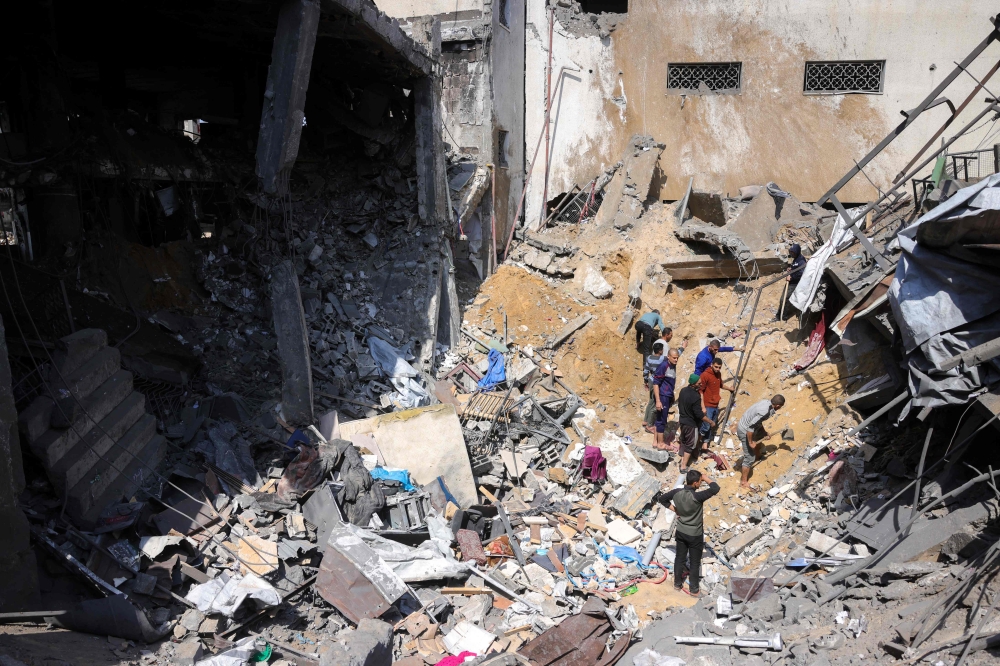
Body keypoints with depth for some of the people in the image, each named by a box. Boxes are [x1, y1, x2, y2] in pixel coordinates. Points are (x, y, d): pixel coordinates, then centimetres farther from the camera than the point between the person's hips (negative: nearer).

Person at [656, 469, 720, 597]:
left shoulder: (677, 492, -14)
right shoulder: (697, 497, -31)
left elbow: (660, 498, 0)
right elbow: (715, 489, -29)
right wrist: (707, 478, -13)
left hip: (681, 532, 5)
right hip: (695, 535, -5)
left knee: (679, 558, 21)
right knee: (695, 562, 13)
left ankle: (677, 584, 37)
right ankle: (693, 590, 27)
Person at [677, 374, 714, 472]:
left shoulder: (683, 390, -5)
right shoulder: (696, 397, -30)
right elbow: (699, 414, -26)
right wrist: (711, 422, -14)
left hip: (682, 420, 8)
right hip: (691, 424, -8)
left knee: (684, 440, 24)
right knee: (690, 444, 6)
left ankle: (683, 459, 40)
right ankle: (683, 466, 10)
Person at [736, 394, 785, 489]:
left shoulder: (766, 402, -4)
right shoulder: (764, 412, -32)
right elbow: (750, 427, -31)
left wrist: (764, 432, 21)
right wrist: (750, 442, -19)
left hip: (744, 424, 9)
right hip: (745, 431, -9)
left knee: (761, 436, 34)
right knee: (750, 458, 0)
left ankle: (757, 456, 60)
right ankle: (743, 482, 12)